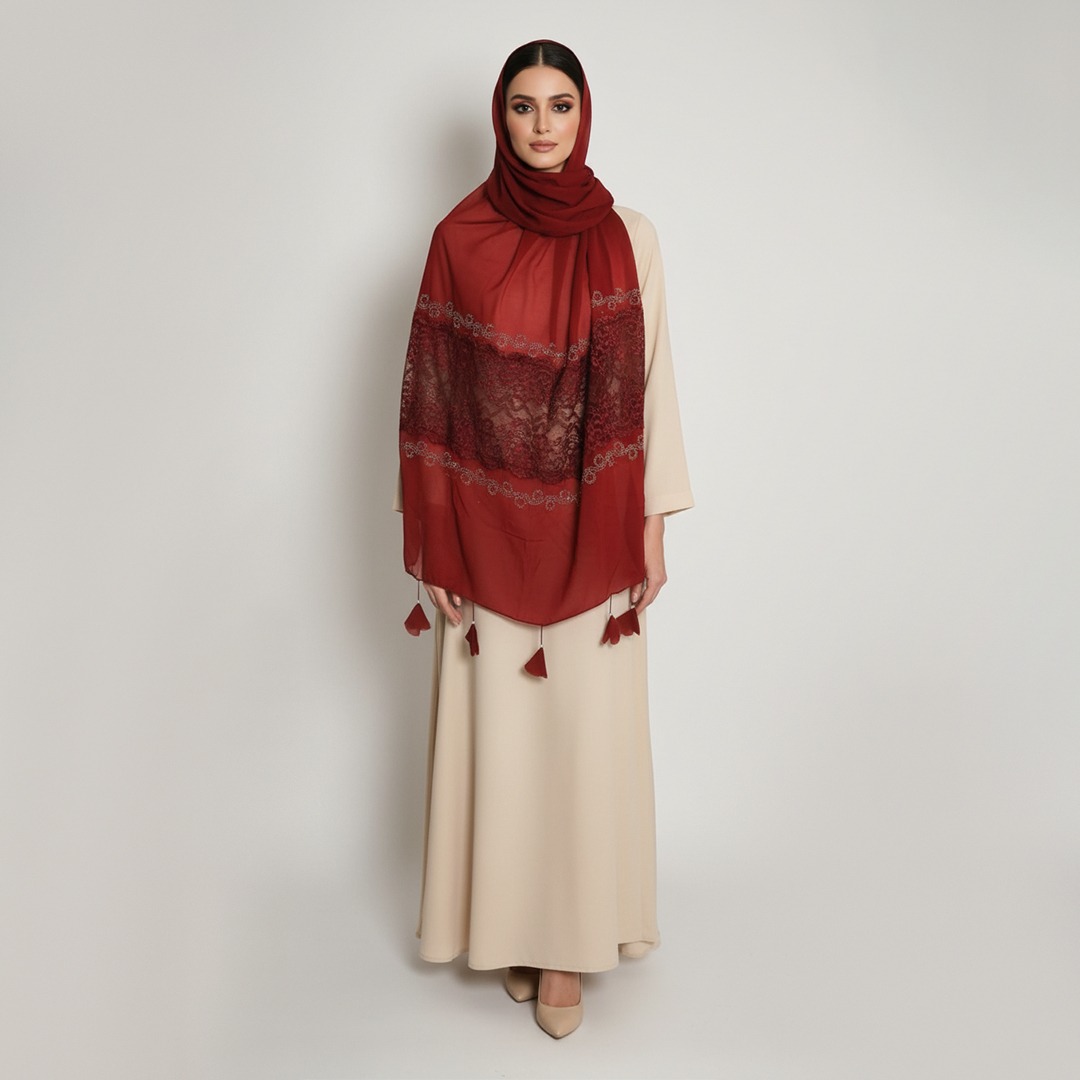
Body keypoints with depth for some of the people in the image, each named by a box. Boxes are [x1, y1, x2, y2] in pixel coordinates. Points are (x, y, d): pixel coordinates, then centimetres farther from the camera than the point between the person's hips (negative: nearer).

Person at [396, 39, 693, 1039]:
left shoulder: (628, 239, 2)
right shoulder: (460, 239, 0)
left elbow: (652, 382, 3)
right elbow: (431, 393, 0)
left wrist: (653, 527, -1)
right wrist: (429, 541, -4)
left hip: (592, 533, 1)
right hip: (489, 531, 0)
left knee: (587, 731, 5)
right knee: (500, 726, 9)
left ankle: (571, 936, 22)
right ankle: (507, 925, 28)